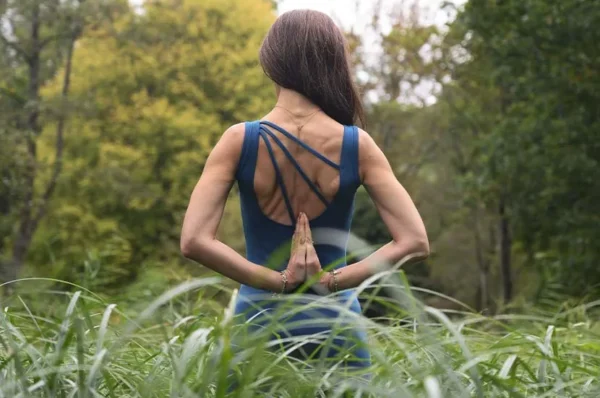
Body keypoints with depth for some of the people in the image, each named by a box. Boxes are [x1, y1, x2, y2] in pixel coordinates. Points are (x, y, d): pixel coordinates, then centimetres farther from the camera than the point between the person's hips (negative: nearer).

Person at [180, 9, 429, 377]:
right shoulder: (357, 145, -7)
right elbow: (414, 242, -11)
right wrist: (331, 281, -12)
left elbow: (194, 241, -16)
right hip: (335, 325, 0)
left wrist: (280, 282, -13)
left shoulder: (239, 141, -8)